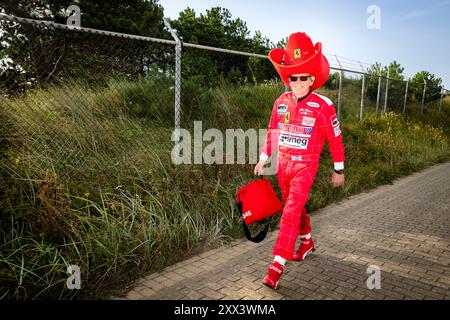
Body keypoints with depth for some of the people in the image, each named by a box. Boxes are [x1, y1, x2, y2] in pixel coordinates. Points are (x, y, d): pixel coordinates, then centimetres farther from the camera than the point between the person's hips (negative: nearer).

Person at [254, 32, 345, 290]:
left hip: (305, 165, -5)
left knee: (291, 212, -12)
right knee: (295, 207, 19)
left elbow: (335, 139, -4)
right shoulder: (281, 102, 0)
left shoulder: (323, 106, -12)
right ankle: (307, 242, 43)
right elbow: (272, 133, 12)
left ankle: (277, 266, -8)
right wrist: (263, 159, 13)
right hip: (283, 163, 5)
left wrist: (339, 171, 2)